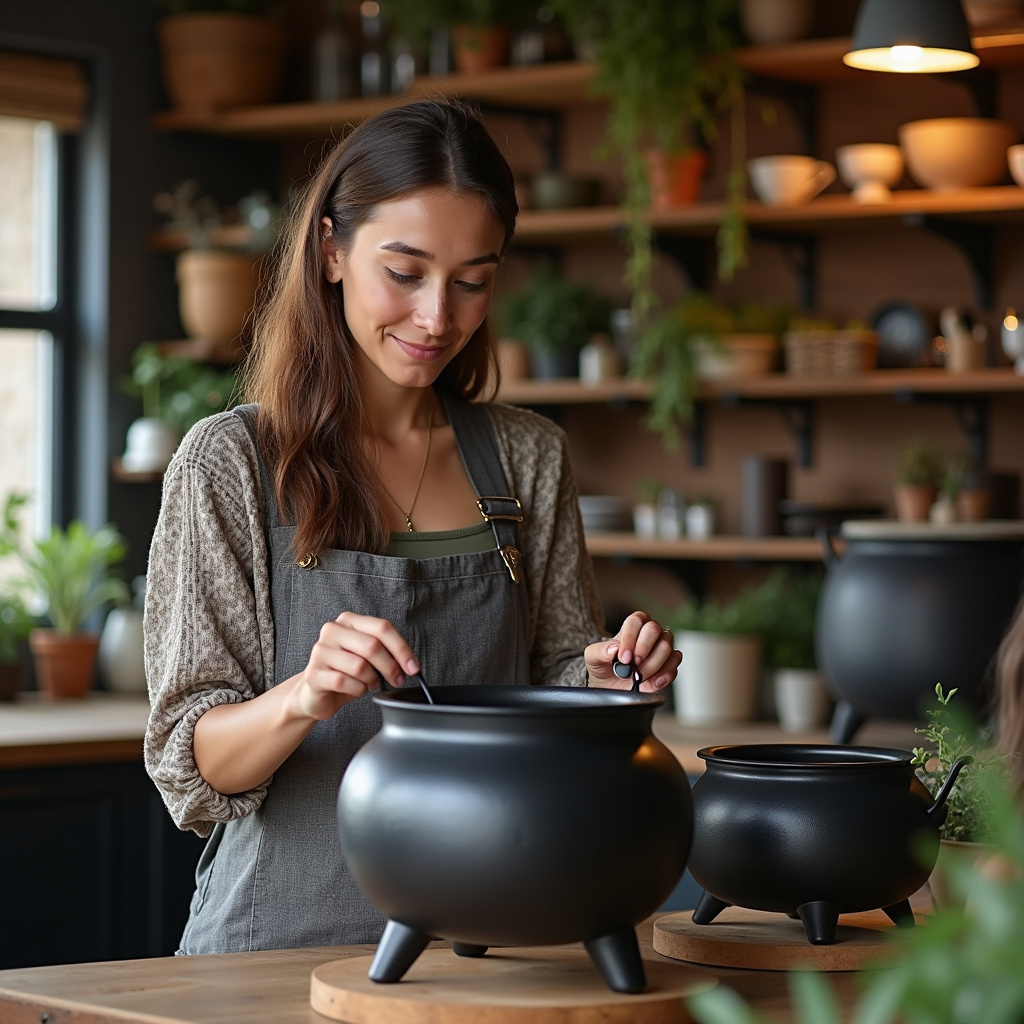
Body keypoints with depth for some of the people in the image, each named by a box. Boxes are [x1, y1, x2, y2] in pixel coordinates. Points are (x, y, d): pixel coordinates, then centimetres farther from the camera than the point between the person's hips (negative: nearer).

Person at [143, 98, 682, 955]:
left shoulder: (528, 457, 8)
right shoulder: (230, 462, -4)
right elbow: (192, 763, -6)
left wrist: (607, 678, -6)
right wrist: (304, 698, -24)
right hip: (287, 939, -4)